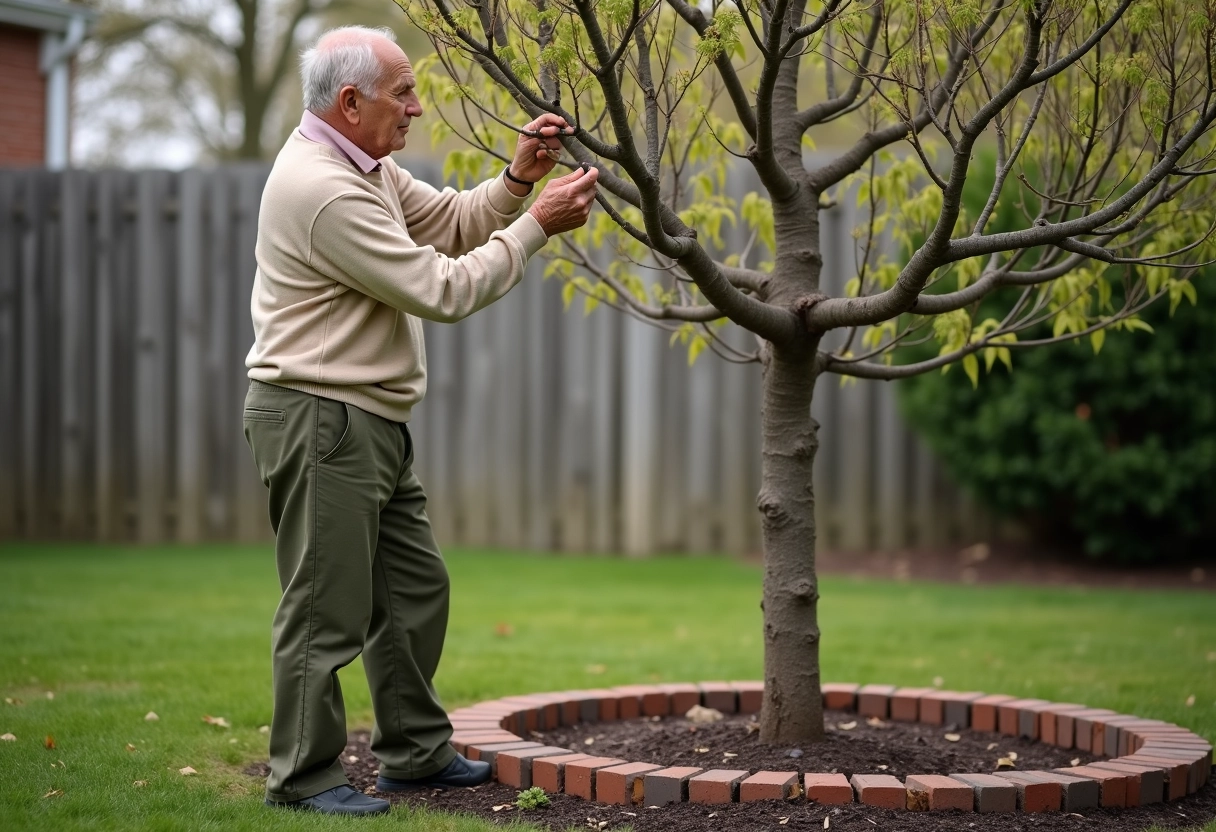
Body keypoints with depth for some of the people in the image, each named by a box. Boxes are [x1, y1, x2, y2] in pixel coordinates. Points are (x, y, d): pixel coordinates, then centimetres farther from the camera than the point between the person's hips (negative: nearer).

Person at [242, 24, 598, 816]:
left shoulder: (364, 166, 11)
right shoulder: (324, 191, -22)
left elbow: (453, 224, 16)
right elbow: (443, 289, -21)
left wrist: (519, 178, -1)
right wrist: (538, 224, -15)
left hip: (371, 423, 11)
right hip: (320, 420, -11)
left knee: (415, 588, 16)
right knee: (328, 612, -4)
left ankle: (416, 752, 26)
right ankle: (304, 776, 7)